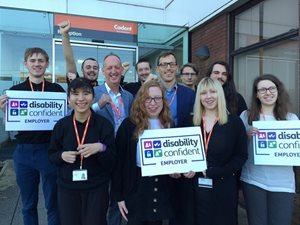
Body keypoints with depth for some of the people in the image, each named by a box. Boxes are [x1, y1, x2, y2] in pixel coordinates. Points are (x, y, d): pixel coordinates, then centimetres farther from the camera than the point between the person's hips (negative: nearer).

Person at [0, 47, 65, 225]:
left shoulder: (57, 89, -1)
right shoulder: (15, 90, 4)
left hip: (50, 150, -1)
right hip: (24, 152, 2)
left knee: (53, 202, 11)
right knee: (28, 204, 17)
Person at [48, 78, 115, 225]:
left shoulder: (104, 124, -9)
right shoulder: (61, 125, -3)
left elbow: (112, 161, -7)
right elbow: (51, 155, 7)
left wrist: (101, 148, -25)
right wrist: (62, 155, -13)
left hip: (97, 188, -1)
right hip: (67, 188, 2)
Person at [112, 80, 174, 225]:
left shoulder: (169, 125, 3)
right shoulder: (129, 125, -10)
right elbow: (120, 161, -8)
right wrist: (120, 195, -7)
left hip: (162, 189, 4)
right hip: (136, 188, -3)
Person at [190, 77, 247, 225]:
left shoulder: (234, 121, -4)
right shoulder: (191, 121, 4)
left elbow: (241, 155, -6)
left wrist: (215, 172, -15)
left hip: (224, 186, -2)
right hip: (197, 185, 2)